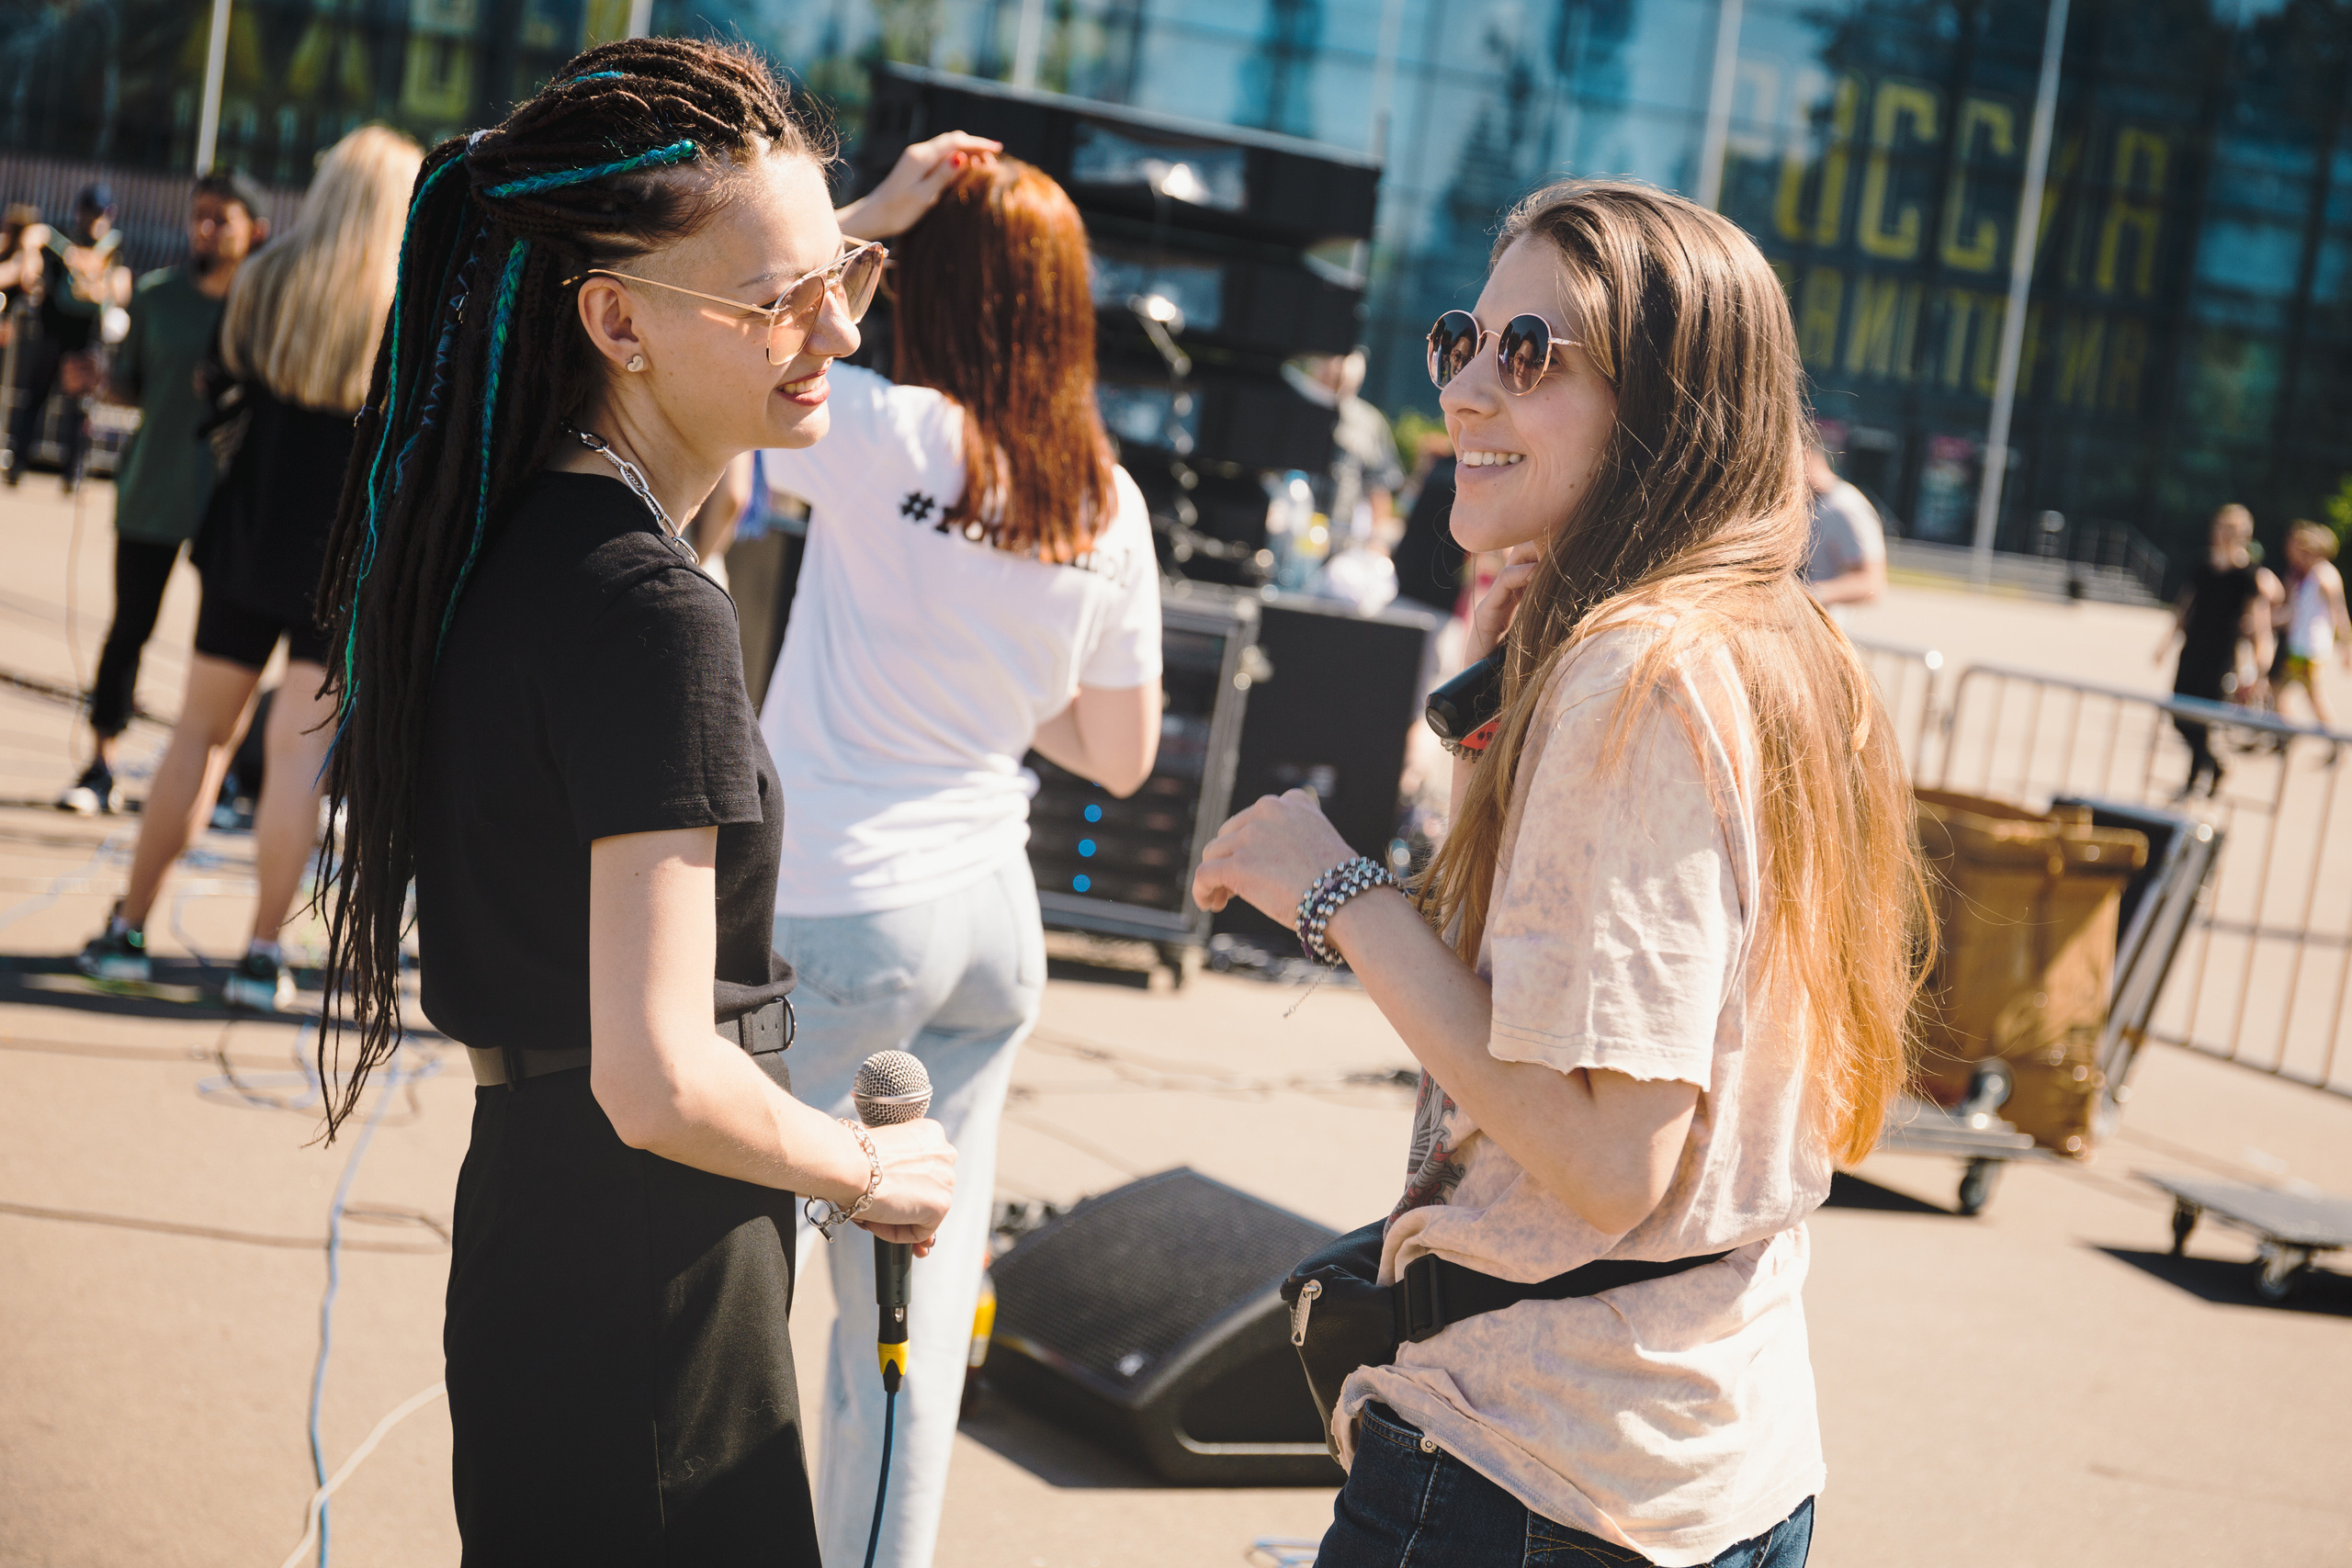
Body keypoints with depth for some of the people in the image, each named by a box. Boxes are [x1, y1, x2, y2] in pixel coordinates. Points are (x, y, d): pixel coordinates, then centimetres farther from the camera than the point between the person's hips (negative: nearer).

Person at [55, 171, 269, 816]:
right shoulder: (157, 294, 3)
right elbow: (132, 386, 9)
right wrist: (98, 379, -10)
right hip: (154, 487, 2)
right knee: (130, 624, 4)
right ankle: (100, 769, 14)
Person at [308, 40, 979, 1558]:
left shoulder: (505, 522, 2)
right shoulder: (649, 609, -25)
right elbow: (659, 1080, -26)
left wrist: (858, 232, 28)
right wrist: (872, 1172, -9)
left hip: (532, 1204, 9)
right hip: (648, 1270, -9)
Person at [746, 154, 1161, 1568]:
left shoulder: (885, 433, -12)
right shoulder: (1111, 503, 3)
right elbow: (1123, 754, 10)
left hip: (838, 908, -5)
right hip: (992, 916, 6)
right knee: (921, 1298, 13)